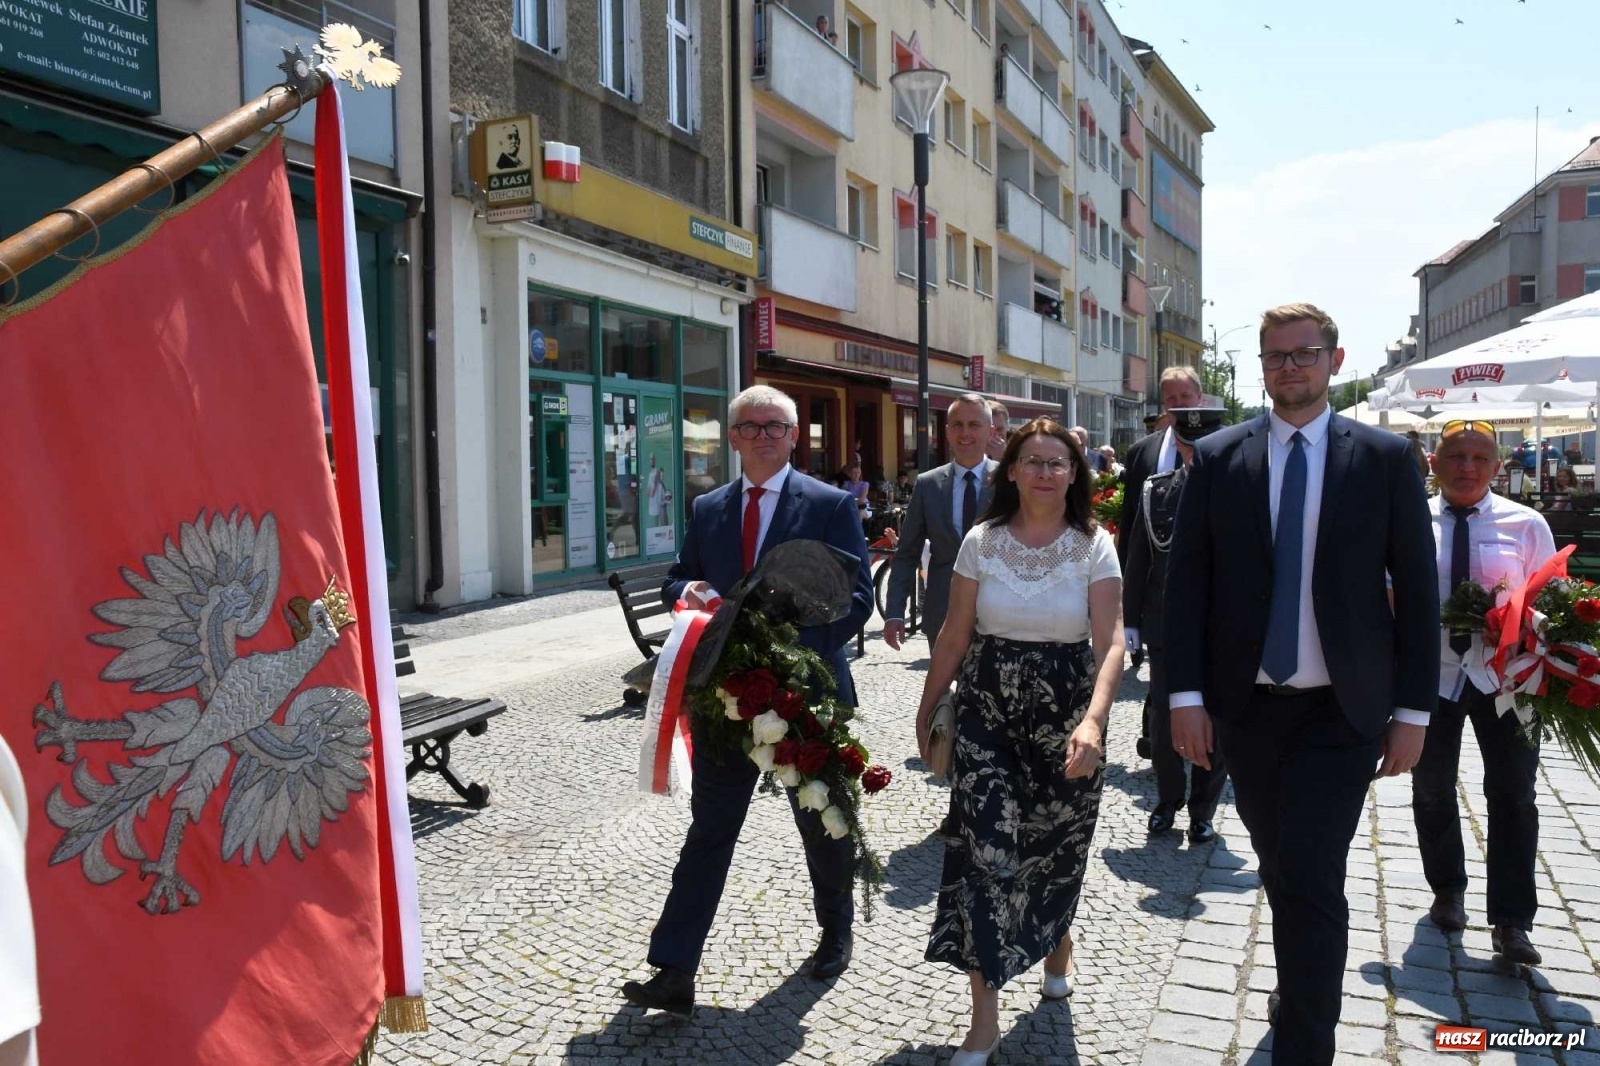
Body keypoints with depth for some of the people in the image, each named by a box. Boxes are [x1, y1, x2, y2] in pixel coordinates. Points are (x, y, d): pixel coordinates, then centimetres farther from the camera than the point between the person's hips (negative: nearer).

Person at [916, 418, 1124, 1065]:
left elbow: (1110, 641, -15)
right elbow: (953, 636, 4)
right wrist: (927, 709, 7)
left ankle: (1057, 940, 48)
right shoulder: (981, 541, -2)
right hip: (987, 712, 0)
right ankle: (985, 1013, 6)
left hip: (1067, 715, 0)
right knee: (986, 850, -6)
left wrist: (1093, 720, -30)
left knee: (1058, 844, 15)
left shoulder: (1095, 546, -6)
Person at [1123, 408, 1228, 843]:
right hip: (1166, 627, 2)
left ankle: (1202, 811, 25)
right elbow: (1137, 560, 6)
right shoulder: (1156, 490, 2)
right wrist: (1129, 619, 4)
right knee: (1163, 722, 9)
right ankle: (1168, 799, 29)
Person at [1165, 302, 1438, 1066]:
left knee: (1310, 880, -8)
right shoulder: (1216, 459, 0)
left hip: (1341, 713, -2)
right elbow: (1185, 583, -1)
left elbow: (1417, 589, 0)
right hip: (1245, 708, 2)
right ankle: (1300, 984, 45)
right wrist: (1186, 694, -7)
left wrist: (1413, 709, -3)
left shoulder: (1385, 458, -2)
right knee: (1279, 868, 19)